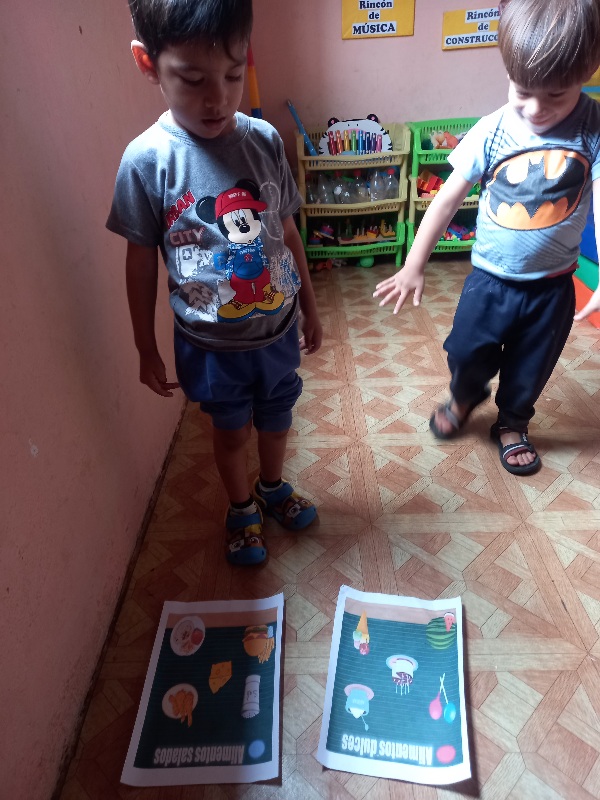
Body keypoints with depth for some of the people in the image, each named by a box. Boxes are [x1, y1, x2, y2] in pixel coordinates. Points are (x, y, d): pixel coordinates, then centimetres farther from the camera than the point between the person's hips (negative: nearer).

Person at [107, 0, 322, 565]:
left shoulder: (263, 140, -8)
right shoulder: (147, 160, -16)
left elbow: (287, 231, 2)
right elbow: (141, 262, -7)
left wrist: (309, 306, 9)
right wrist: (147, 350, -1)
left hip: (278, 329, 3)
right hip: (212, 345, -3)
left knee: (276, 420, 23)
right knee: (231, 432, 19)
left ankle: (273, 487, 54)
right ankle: (242, 508, 47)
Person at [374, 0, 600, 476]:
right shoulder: (491, 132, -12)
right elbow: (447, 200, -8)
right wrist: (414, 266, -7)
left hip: (553, 284, 1)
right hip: (490, 277, 0)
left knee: (531, 367, 15)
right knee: (466, 352, 8)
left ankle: (512, 423, 43)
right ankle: (465, 397, 42)